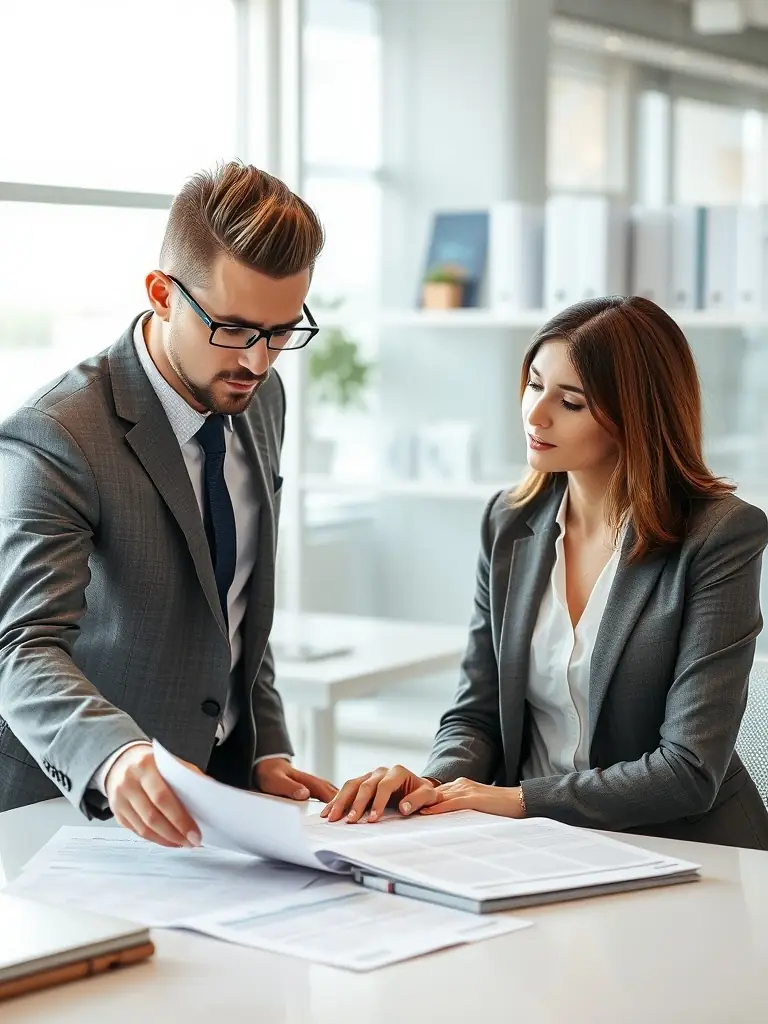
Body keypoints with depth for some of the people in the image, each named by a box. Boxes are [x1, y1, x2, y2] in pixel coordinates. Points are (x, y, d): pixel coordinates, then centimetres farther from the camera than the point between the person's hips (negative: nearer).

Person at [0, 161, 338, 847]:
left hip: (223, 789, 4)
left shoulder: (260, 400, 5)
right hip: (75, 808, -3)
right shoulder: (55, 439, -20)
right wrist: (114, 758, -48)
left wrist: (268, 752, 7)